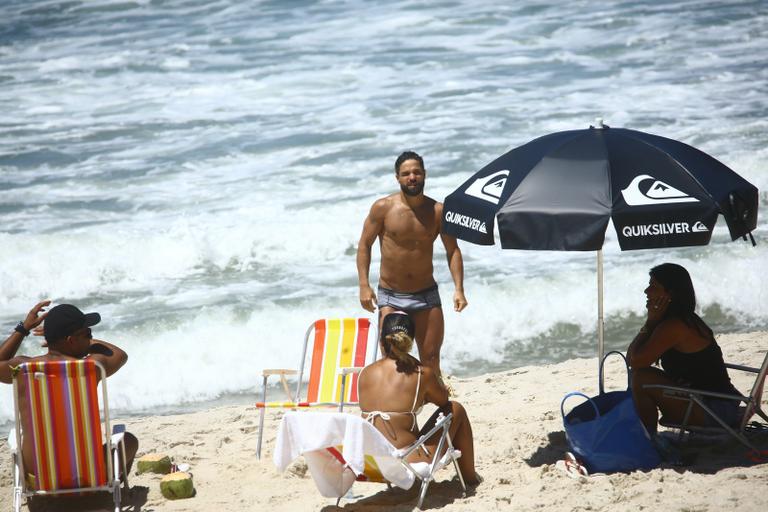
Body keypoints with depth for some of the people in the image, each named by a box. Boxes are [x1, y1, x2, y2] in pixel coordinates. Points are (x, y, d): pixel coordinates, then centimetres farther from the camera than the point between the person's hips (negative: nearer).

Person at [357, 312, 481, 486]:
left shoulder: (364, 374, 1)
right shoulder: (422, 374, -10)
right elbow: (443, 399, 12)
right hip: (409, 463, -5)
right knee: (456, 409, 19)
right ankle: (469, 477, 33)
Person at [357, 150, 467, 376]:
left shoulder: (437, 211, -2)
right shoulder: (383, 208, -7)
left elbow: (453, 250, 3)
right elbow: (364, 244, 0)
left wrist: (458, 289, -8)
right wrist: (364, 286, -10)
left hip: (427, 295, 2)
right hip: (390, 295, -2)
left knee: (431, 360, 5)